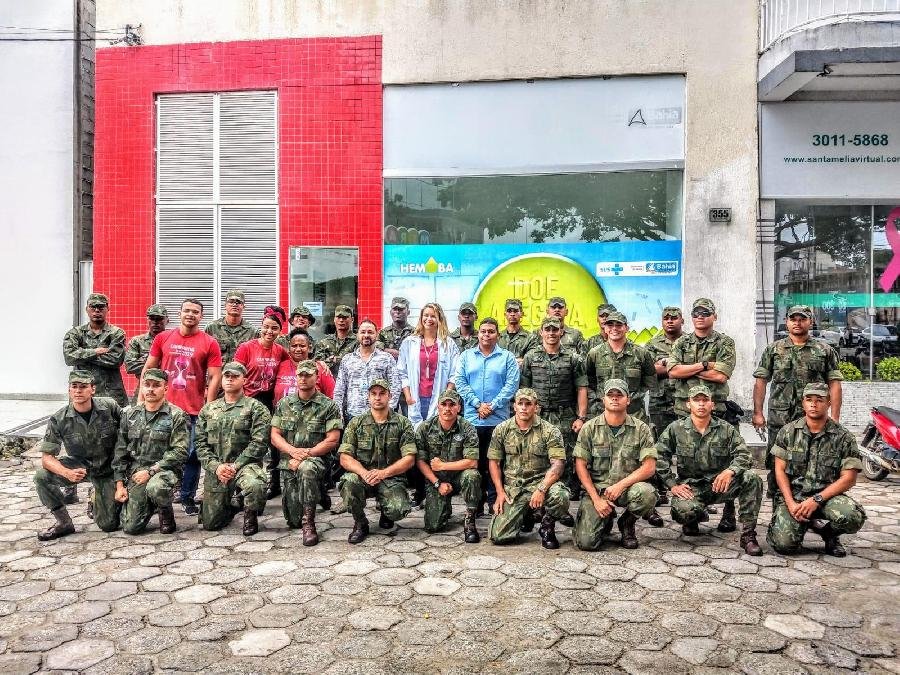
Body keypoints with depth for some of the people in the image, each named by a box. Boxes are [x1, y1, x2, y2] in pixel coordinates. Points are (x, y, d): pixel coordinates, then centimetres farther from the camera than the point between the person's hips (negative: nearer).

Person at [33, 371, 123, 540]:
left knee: (109, 526, -6)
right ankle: (64, 523, -7)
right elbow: (46, 457, -15)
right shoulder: (58, 420, -15)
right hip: (79, 465, 1)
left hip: (108, 469, -1)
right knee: (41, 476, -28)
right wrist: (67, 473, -36)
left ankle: (97, 500, 31)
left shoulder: (110, 407, -16)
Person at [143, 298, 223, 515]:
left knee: (192, 455, 3)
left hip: (194, 410, -2)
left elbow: (215, 377, -3)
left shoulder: (210, 343, -1)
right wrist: (142, 398, 7)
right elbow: (148, 369, 12)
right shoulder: (163, 338, 6)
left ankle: (187, 497, 16)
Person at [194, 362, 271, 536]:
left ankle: (250, 515, -5)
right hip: (215, 470, 4)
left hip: (245, 464, -4)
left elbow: (259, 443, -10)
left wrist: (235, 466, -16)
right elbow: (200, 443, 7)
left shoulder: (256, 408, -1)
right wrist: (215, 466, -8)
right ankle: (231, 507, 37)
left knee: (256, 486, -38)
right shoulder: (208, 410, 13)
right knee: (210, 524, 3)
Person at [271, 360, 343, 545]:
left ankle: (308, 524, -28)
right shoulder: (284, 404, 11)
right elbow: (275, 436, 6)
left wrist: (306, 454, -15)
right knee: (293, 520, -5)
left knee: (306, 468, -41)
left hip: (317, 459, -3)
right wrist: (293, 451, -12)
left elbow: (332, 440, -7)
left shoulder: (328, 406, 0)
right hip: (289, 463, 3)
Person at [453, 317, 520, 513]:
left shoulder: (507, 357, 7)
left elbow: (511, 385, -3)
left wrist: (493, 406, -13)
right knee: (474, 461, 6)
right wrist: (478, 405, -10)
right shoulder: (466, 356, 11)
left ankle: (495, 501, 10)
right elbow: (459, 382, 1)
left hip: (498, 419, -1)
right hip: (471, 418, 1)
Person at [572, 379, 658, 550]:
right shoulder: (589, 428, 1)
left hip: (629, 486, 1)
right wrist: (596, 499, -11)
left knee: (647, 494, -35)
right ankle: (606, 520, 19)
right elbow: (580, 466, -1)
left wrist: (620, 485, -18)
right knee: (586, 542, -18)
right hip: (596, 488, 0)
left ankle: (627, 523, 0)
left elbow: (649, 467, -6)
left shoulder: (640, 429, 1)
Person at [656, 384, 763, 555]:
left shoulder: (726, 429, 3)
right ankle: (696, 517, 10)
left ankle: (748, 535, -14)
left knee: (751, 479, -26)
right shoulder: (675, 429, 0)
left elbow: (744, 455, -6)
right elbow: (659, 456, -3)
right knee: (684, 509, -34)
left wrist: (730, 471, -28)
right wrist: (672, 484, -11)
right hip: (690, 486, -1)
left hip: (720, 485, 2)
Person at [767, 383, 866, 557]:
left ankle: (830, 534, 4)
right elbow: (780, 469, 3)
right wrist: (791, 503, -10)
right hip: (792, 495, 0)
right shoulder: (788, 432, 4)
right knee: (784, 544, -20)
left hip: (827, 495, 0)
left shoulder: (843, 438, 0)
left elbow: (849, 478, -5)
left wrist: (817, 500, -16)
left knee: (852, 517, -33)